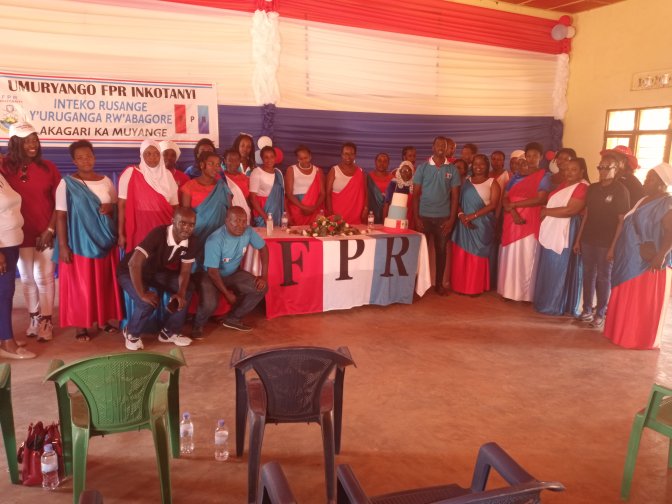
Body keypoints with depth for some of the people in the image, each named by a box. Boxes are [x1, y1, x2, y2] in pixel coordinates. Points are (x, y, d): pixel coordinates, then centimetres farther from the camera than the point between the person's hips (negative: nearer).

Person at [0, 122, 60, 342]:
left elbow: (59, 202, -1)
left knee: (44, 277, 3)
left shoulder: (48, 167, -1)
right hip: (21, 233, 1)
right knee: (27, 278, 11)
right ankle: (34, 318, 24)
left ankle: (46, 321, 14)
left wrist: (50, 229, -7)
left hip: (46, 233, -1)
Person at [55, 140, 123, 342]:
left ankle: (103, 319, 23)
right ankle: (80, 325, 11)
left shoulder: (106, 181, 8)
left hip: (105, 241, 4)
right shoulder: (67, 183, -5)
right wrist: (63, 246, -14)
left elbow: (118, 207, 17)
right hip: (79, 243, -4)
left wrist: (110, 207, -8)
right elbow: (60, 216, -8)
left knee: (105, 283, 9)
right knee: (79, 285, 1)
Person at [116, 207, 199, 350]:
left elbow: (185, 271, -8)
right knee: (147, 302, -28)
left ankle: (170, 332, 8)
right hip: (130, 271, -6)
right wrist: (142, 294, -35)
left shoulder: (192, 242, -17)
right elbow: (133, 264, -39)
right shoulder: (158, 234, -36)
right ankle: (131, 333, 4)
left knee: (186, 292, -11)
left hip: (156, 271, 6)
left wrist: (181, 293, -26)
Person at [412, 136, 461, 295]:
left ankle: (439, 283, 18)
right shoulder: (422, 167, 1)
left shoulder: (452, 170, 4)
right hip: (424, 216, -1)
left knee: (441, 250, 8)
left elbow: (455, 196, 3)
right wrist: (416, 218, -7)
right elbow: (416, 194, 0)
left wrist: (451, 219, -4)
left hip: (443, 217, 1)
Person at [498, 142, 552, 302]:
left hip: (531, 223, -4)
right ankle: (509, 291, 16)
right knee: (509, 258, 7)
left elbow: (540, 199, -14)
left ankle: (525, 294, 8)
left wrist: (514, 204, -12)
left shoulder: (544, 176, -1)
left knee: (526, 259, -1)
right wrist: (513, 212, -15)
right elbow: (505, 198, 5)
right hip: (512, 221, 4)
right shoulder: (517, 176, 13)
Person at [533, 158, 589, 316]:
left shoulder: (582, 187, -11)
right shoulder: (564, 184, 17)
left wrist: (546, 211, -10)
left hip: (564, 235, -8)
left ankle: (556, 306, 13)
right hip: (550, 233, 8)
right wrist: (546, 212, -1)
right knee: (548, 270, 12)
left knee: (558, 271, 1)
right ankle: (546, 302, 22)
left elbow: (570, 210, -20)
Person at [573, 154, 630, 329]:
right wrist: (578, 239, 9)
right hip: (588, 240, 5)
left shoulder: (621, 191, -7)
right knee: (588, 275, 10)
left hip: (606, 242, -5)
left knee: (603, 278, 4)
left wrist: (614, 246, -14)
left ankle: (600, 314, 13)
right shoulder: (592, 188, 8)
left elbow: (622, 220, -9)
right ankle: (587, 310, 21)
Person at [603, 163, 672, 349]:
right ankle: (624, 333, 26)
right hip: (632, 260, 9)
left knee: (645, 302, 2)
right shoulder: (644, 200, 13)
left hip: (649, 262, -8)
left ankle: (642, 339, 13)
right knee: (627, 300, 15)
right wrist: (616, 250, 11)